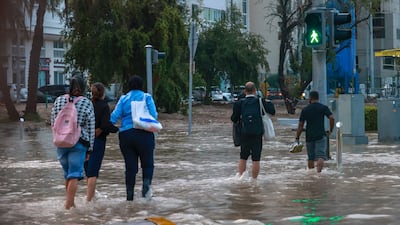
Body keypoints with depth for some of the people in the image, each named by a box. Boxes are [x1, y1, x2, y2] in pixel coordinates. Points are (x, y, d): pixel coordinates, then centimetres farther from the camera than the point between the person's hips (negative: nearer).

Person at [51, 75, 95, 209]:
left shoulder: (59, 100, 1)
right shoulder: (87, 103, -7)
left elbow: (53, 122, 7)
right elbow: (90, 128, -4)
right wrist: (90, 148, 3)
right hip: (79, 143, -4)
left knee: (67, 174, 18)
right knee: (74, 176, -1)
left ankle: (71, 202, 27)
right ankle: (68, 205, -7)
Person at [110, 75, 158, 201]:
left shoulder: (123, 99, 8)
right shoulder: (147, 97, 2)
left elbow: (115, 116, -2)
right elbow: (154, 115, -5)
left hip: (125, 135, 2)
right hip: (144, 134, -2)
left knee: (130, 166, 7)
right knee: (147, 163, 9)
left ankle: (129, 194, 7)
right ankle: (146, 183, -17)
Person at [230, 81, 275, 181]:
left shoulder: (240, 103, -4)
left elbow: (234, 119, -4)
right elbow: (272, 111, -4)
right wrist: (269, 102, 14)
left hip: (244, 134, 2)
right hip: (257, 134, -1)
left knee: (243, 157, 15)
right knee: (256, 159, 2)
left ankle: (240, 176, 13)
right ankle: (254, 179, 3)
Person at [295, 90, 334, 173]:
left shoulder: (305, 110, 4)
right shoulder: (323, 107, 1)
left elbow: (300, 125, 2)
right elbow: (332, 118, -12)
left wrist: (297, 138, 5)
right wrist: (330, 130, 0)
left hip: (309, 136, 2)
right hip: (320, 135, -2)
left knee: (311, 158, 14)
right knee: (320, 156, -9)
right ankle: (318, 172, -27)